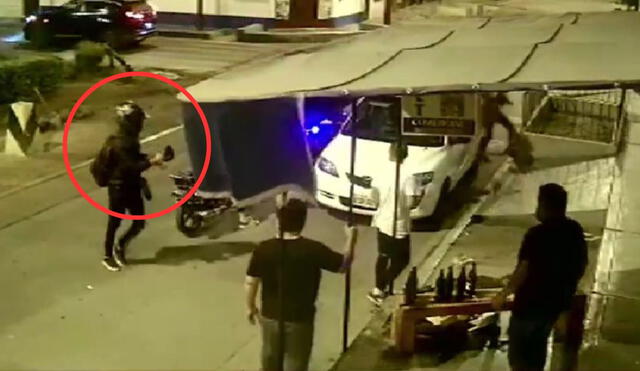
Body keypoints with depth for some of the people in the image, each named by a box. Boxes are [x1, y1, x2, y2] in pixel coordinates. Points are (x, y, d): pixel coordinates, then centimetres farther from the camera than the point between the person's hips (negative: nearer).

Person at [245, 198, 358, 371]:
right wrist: (351, 238, 9)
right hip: (300, 318, -3)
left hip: (269, 315, 3)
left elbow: (250, 282, -6)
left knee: (270, 355, 26)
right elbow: (343, 264, -7)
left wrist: (250, 306, 12)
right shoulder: (313, 249, -20)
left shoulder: (263, 249, -14)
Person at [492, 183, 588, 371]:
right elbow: (581, 265, 9)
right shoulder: (575, 231, 0)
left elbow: (523, 271, -21)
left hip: (531, 302, -7)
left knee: (518, 350, 8)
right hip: (558, 301, 7)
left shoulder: (537, 234, -22)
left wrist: (503, 295, -9)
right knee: (538, 344, 25)